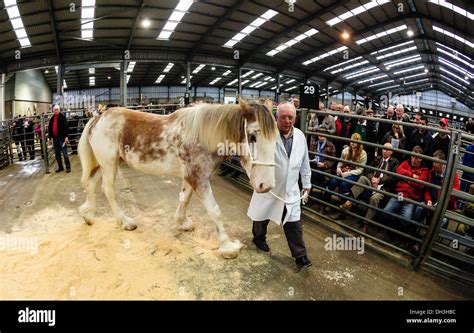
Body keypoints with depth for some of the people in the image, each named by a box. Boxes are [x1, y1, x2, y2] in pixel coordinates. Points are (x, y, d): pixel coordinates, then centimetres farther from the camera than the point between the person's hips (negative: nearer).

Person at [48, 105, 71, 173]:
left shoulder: (62, 117, -4)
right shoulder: (52, 119, 13)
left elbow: (66, 127, -10)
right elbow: (49, 129, 16)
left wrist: (66, 137, -17)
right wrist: (49, 138, 14)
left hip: (62, 138, -6)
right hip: (55, 138, 6)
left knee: (65, 153, -4)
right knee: (57, 154, 10)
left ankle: (68, 167, 4)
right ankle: (60, 167, 19)